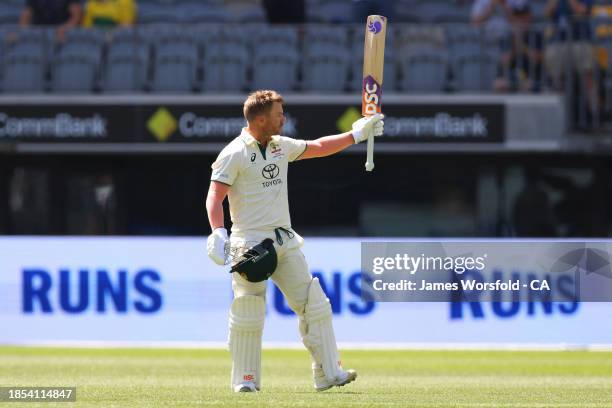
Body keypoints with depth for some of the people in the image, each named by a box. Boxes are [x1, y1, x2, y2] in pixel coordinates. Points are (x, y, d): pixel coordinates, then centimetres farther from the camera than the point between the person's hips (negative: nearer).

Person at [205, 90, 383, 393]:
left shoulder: (281, 146, 11)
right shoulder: (234, 155, -10)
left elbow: (319, 148, 24)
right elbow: (214, 197, -14)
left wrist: (357, 134, 22)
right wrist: (218, 233, -28)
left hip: (284, 241, 7)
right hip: (250, 242, -7)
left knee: (314, 305, 2)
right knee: (248, 313, -8)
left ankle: (328, 373, 5)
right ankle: (245, 379, 4)